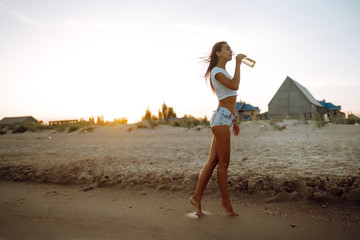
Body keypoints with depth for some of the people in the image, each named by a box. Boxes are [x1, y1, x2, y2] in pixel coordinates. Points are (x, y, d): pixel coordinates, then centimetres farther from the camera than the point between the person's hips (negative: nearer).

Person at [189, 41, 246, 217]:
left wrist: (234, 121, 24)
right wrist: (238, 63, -13)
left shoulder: (224, 72, 25)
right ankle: (226, 200, 11)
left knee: (212, 162, 6)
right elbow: (234, 86, -23)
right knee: (224, 163, -2)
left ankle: (197, 197, 11)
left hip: (226, 120, 9)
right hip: (221, 118, -9)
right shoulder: (216, 71, -5)